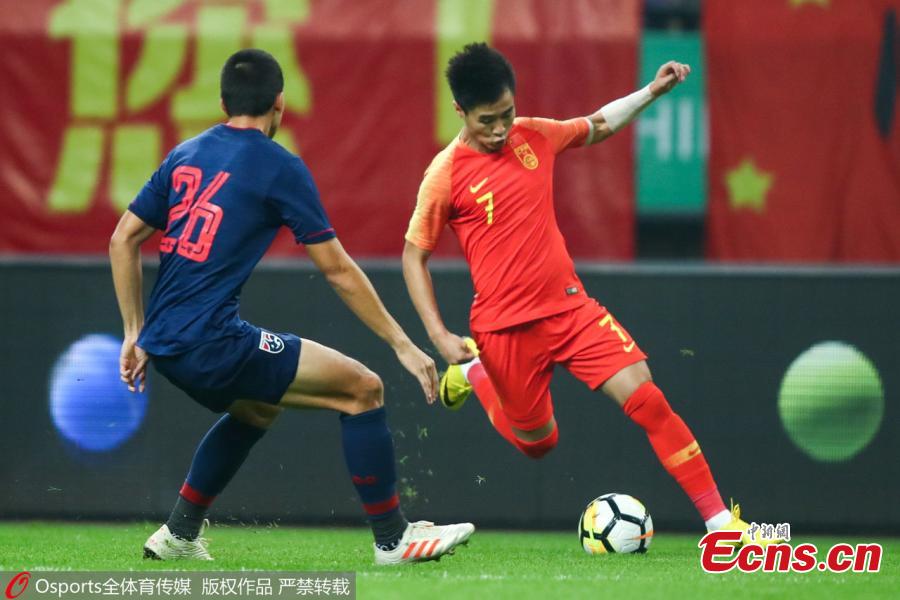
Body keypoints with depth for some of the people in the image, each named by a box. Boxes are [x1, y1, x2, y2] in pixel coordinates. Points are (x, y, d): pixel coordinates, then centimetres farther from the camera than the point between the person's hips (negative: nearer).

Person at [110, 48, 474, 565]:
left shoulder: (186, 155, 14)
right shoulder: (279, 168, -4)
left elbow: (123, 239, 16)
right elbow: (338, 270, -3)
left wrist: (136, 334, 22)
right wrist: (403, 345, 4)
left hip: (164, 344, 8)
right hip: (212, 342, -8)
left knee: (257, 410, 34)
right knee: (363, 389, 0)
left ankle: (179, 536, 31)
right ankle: (393, 538, 3)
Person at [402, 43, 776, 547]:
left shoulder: (533, 136, 1)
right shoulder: (445, 176, -12)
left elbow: (598, 127, 23)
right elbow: (414, 256, -3)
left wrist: (652, 92, 12)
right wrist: (440, 337, -10)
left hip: (570, 306, 3)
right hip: (505, 329, -3)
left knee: (645, 397, -12)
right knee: (538, 443, 12)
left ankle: (718, 519, -11)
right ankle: (473, 374, 41)